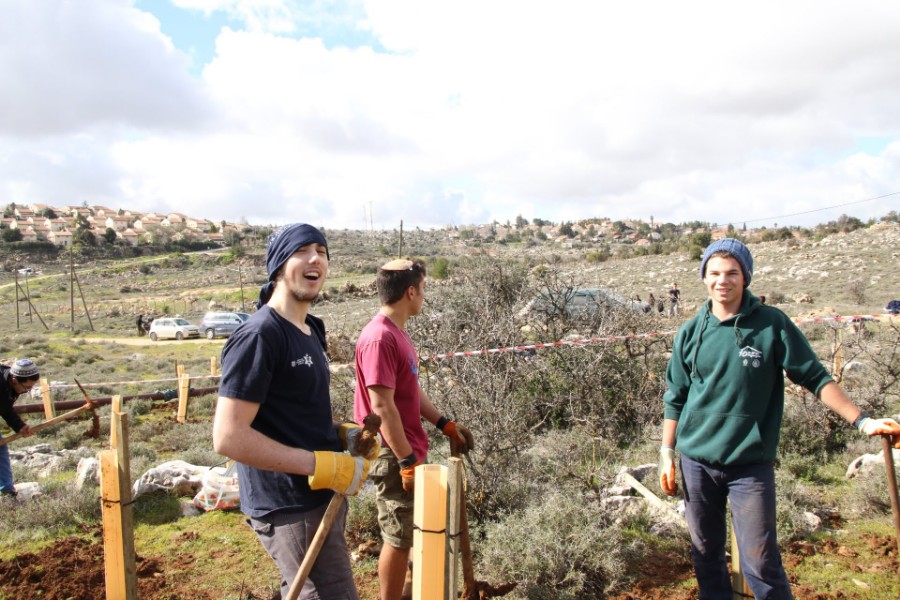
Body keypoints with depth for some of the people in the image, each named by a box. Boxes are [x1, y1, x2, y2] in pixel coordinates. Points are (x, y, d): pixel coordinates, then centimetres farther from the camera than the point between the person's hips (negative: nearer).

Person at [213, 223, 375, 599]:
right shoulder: (259, 335, -18)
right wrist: (325, 466, -24)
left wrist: (343, 434, 2)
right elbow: (229, 437, -24)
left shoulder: (310, 330, 10)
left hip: (319, 499, 9)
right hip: (291, 510, -9)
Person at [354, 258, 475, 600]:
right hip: (393, 456, -10)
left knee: (405, 534, 22)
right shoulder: (379, 339, -23)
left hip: (407, 452, 10)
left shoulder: (397, 333, 9)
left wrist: (445, 425, 13)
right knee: (399, 539, 4)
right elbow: (382, 407, -25)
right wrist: (407, 461, -22)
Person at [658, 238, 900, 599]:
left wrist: (862, 421, -9)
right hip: (697, 461, 3)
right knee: (706, 555, 13)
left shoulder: (772, 325, -5)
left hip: (751, 463, -2)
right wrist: (667, 453, 7)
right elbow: (675, 399, 8)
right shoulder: (691, 333, 2)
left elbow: (815, 377, -1)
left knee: (760, 563, -2)